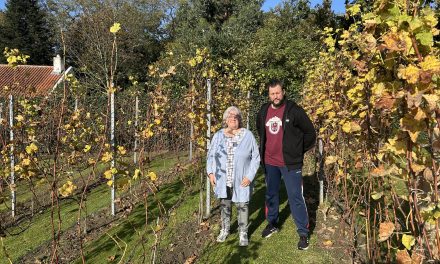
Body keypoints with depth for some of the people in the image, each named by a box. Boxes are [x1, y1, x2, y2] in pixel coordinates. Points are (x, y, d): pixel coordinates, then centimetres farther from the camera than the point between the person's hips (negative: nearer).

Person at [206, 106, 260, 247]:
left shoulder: (248, 135, -7)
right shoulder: (218, 136, -1)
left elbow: (255, 157, -4)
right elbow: (211, 155, 7)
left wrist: (250, 176, -11)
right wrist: (210, 172, -4)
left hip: (241, 180, -2)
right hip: (223, 179, 2)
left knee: (242, 205, 8)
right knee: (224, 205, 16)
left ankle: (243, 233, 26)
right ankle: (225, 230, 35)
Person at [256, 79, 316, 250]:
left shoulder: (294, 110, -11)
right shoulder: (263, 111, 4)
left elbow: (310, 132, -4)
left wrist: (299, 151, 2)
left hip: (290, 162, -5)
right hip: (269, 162, 5)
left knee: (295, 197, -1)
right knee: (271, 195, 18)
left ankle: (303, 233, 12)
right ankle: (272, 224, 36)